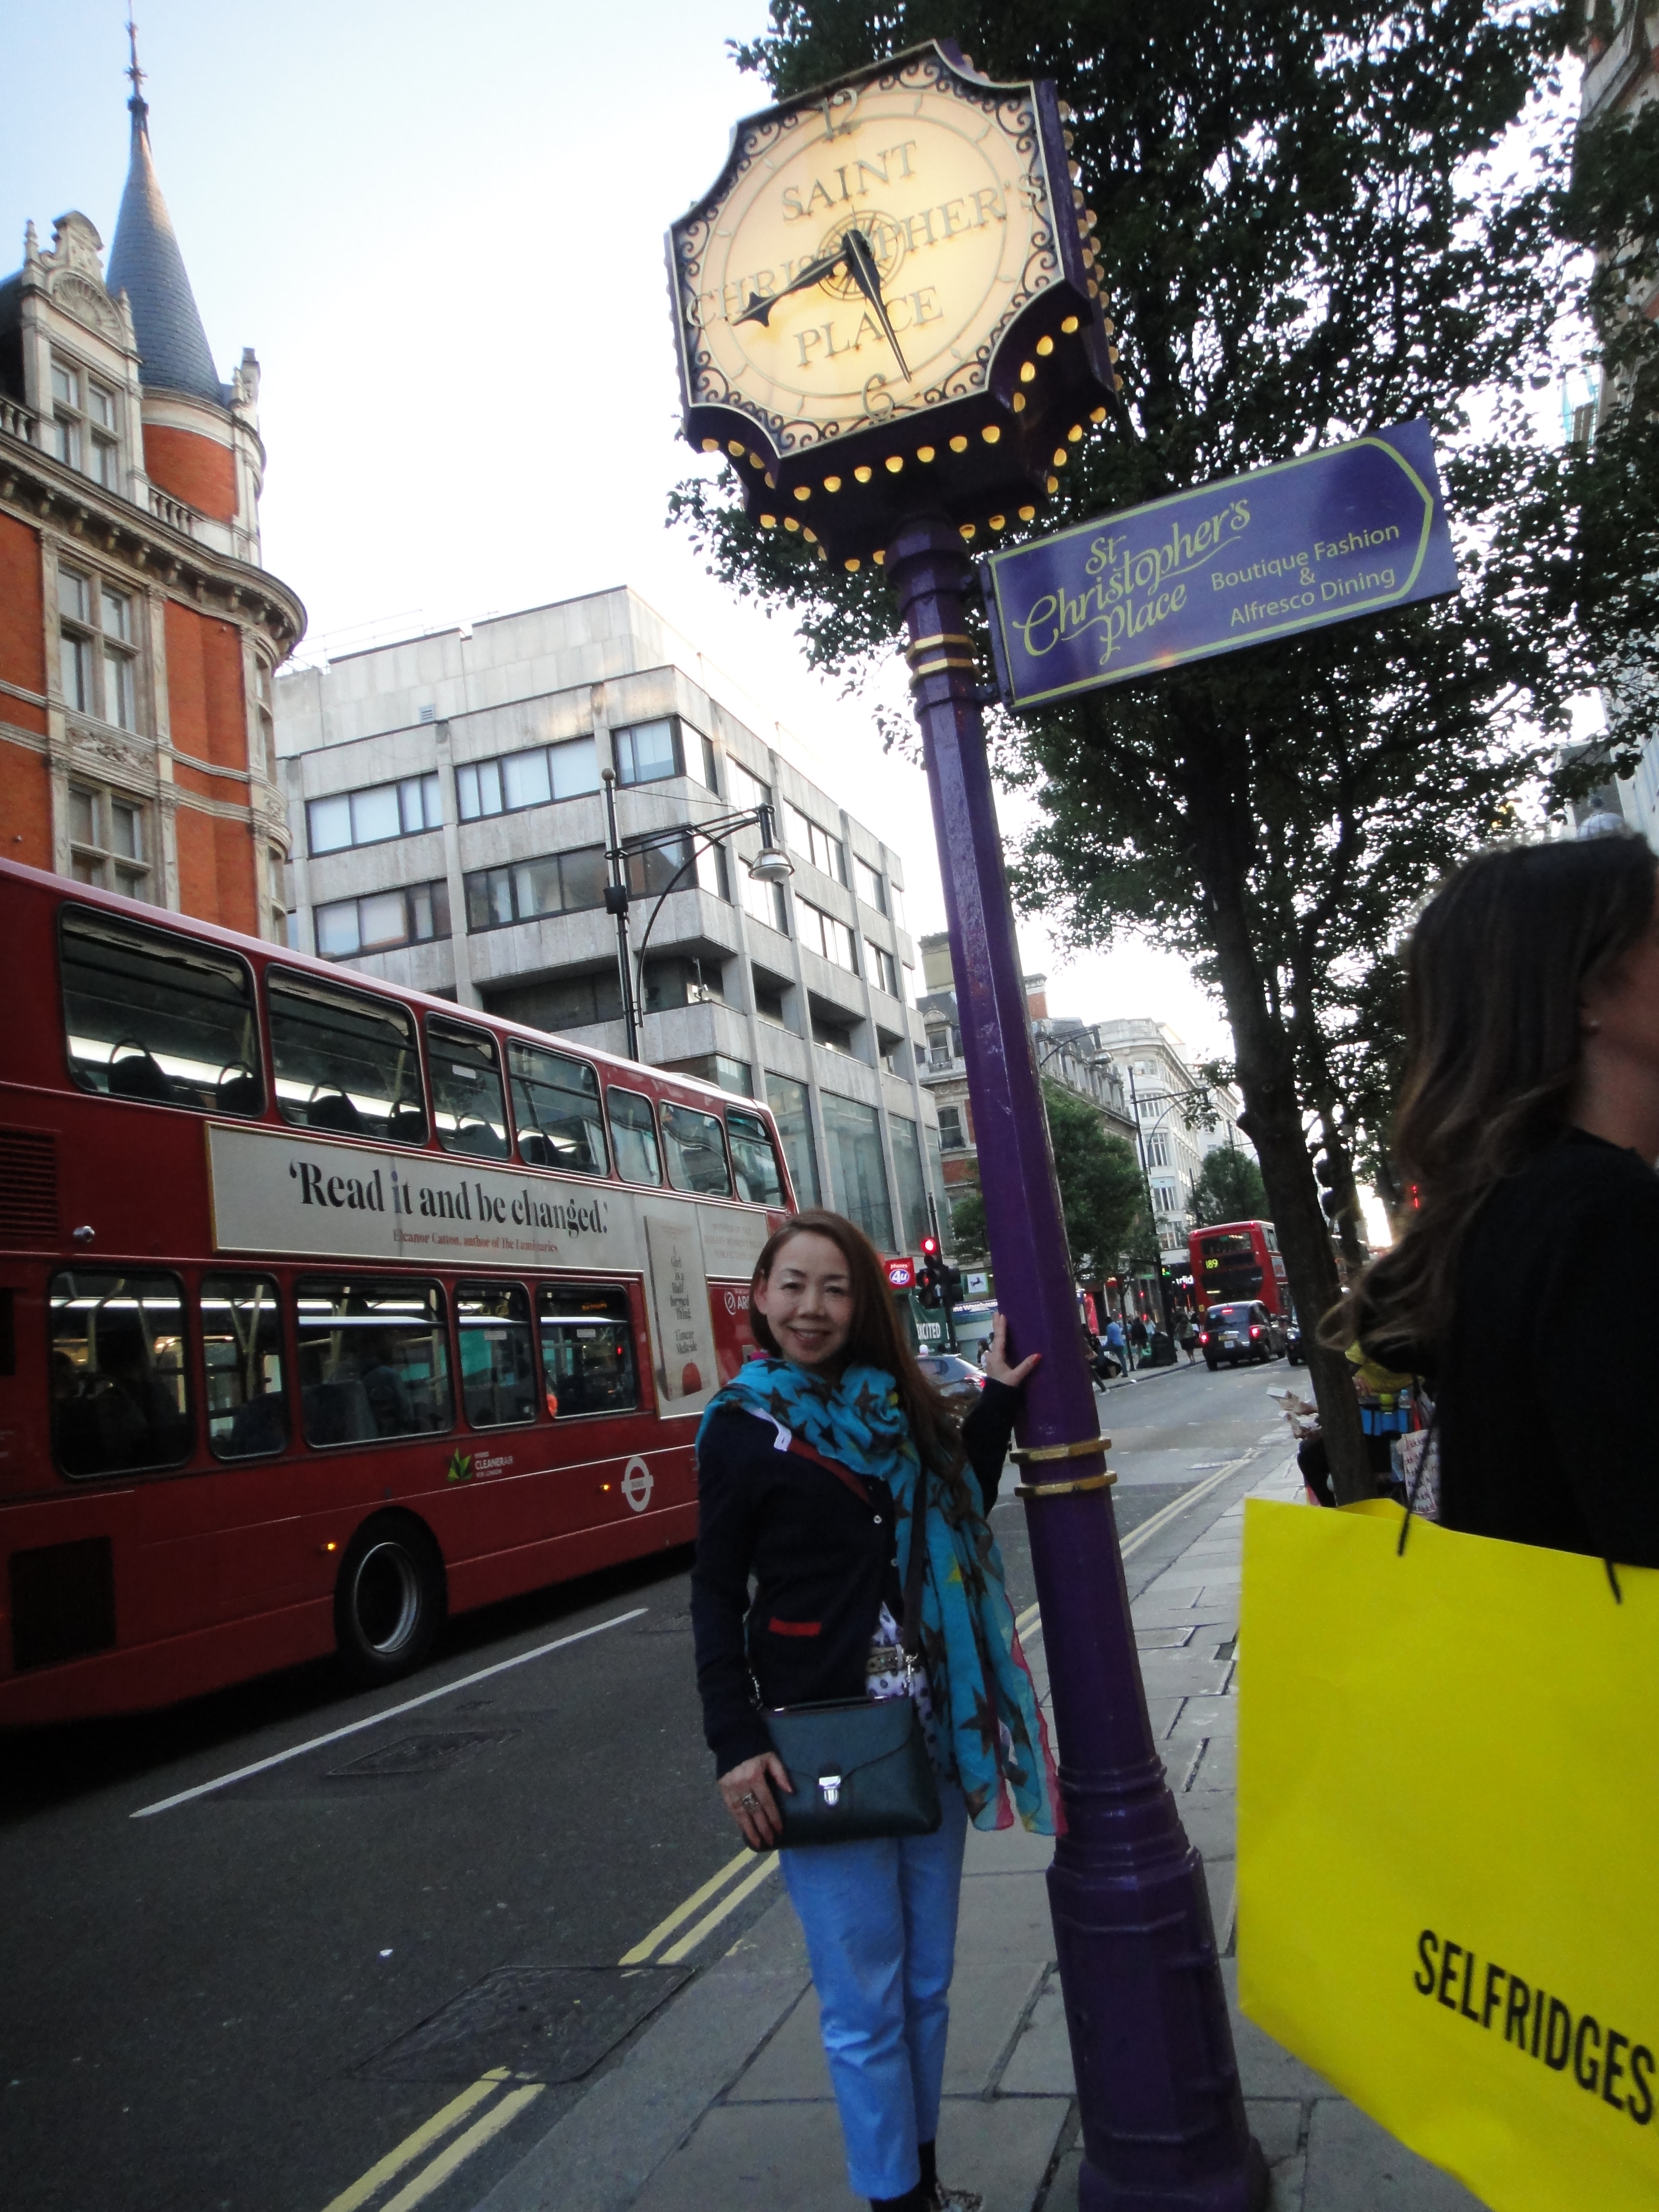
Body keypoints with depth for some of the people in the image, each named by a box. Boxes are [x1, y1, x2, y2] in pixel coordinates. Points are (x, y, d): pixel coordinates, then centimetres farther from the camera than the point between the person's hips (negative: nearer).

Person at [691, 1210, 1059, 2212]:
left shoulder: (897, 1402, 5)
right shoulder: (743, 1426, -6)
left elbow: (962, 1512, 13)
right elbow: (717, 1598, -5)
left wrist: (998, 1400, 5)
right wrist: (737, 1745, -12)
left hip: (927, 1730, 5)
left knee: (927, 1978, 16)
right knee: (865, 1996, 3)